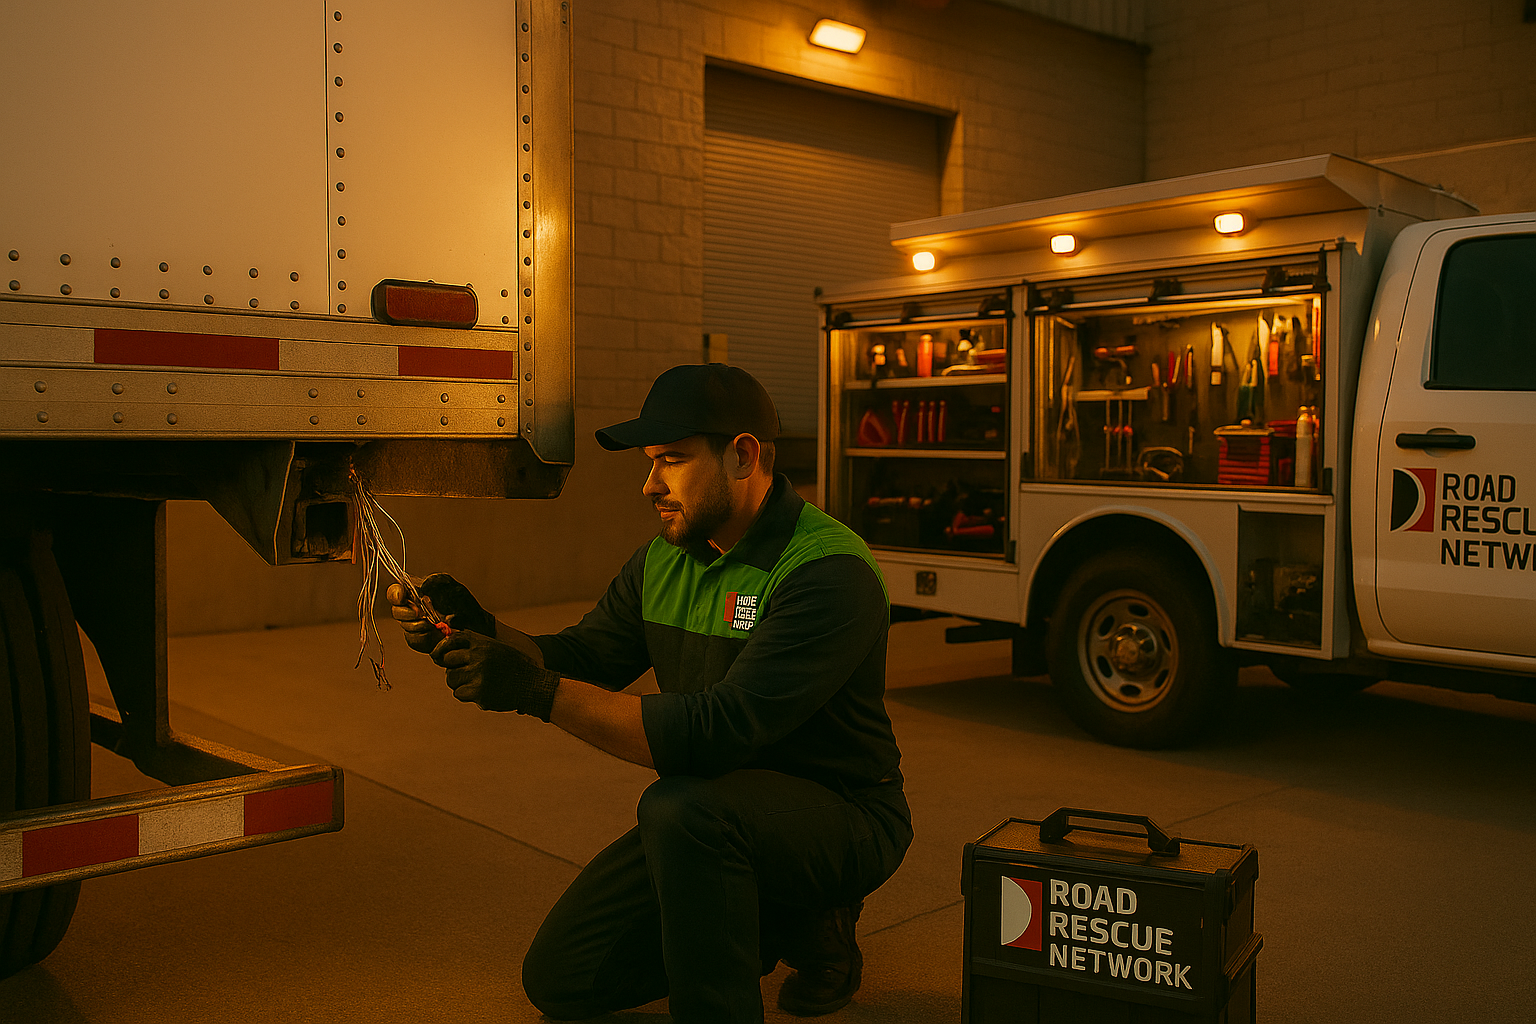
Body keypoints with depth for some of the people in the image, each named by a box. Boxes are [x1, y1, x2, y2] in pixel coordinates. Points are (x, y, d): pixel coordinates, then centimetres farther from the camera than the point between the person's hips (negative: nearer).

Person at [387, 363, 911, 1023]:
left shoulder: (830, 571, -25)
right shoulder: (665, 559, 2)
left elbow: (723, 730, -34)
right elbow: (582, 659, 4)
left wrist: (539, 692, -35)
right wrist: (477, 629, -15)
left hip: (843, 818, -8)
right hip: (722, 815, 8)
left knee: (682, 807, -37)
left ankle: (812, 928, -9)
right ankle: (787, 922, 18)